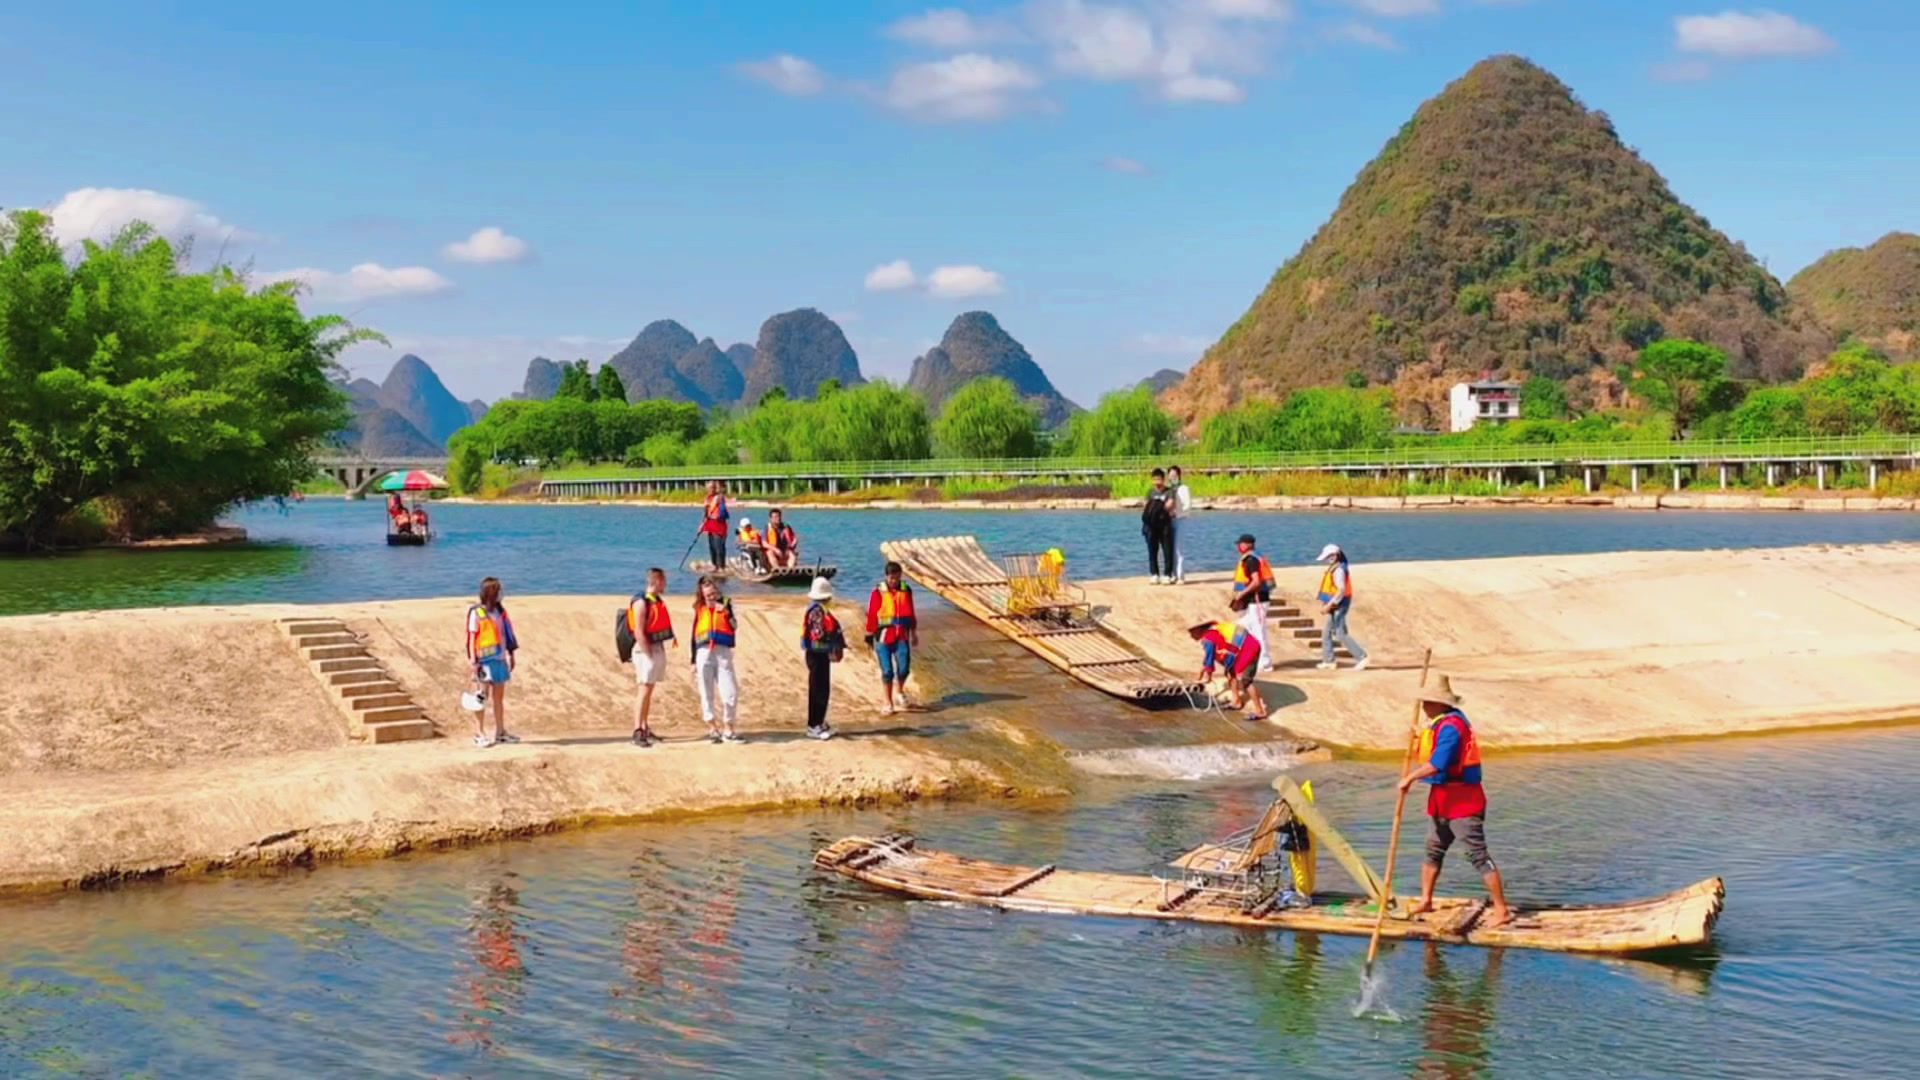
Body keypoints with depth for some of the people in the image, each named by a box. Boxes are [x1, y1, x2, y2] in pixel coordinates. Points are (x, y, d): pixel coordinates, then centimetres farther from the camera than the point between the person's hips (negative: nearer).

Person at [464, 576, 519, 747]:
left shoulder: (499, 611, 11)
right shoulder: (476, 613, -7)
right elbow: (471, 639, -8)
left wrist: (510, 654, 13)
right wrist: (474, 662, -13)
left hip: (499, 659, 6)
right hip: (484, 660, -6)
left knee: (499, 696, 11)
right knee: (482, 696, -4)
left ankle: (500, 731, 18)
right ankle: (479, 734, 1)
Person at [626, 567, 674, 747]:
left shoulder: (658, 601, 14)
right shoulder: (641, 603, -15)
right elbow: (639, 632, -19)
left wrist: (660, 652, 13)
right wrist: (649, 655, -20)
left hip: (658, 648, 9)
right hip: (646, 650, -9)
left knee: (649, 691, 13)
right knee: (644, 690, -11)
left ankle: (646, 729, 19)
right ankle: (638, 732, -13)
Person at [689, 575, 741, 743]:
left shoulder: (725, 605, 7)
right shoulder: (700, 609, 11)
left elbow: (733, 627, -8)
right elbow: (694, 635, 12)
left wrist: (727, 612, -25)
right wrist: (693, 661, 9)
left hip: (723, 653, -1)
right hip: (704, 653, 1)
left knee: (730, 692, -6)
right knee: (707, 693, 4)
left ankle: (728, 729, 5)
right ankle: (712, 729, 13)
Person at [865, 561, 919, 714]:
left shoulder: (906, 590, 4)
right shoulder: (878, 592, -7)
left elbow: (911, 613, 13)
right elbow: (871, 615, -3)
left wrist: (914, 633, 16)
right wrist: (870, 637, -2)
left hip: (902, 636, 2)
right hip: (884, 637, -2)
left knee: (904, 668, -8)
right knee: (887, 671, 1)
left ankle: (899, 691, 22)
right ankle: (888, 702, 14)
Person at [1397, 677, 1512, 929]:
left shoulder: (1450, 726, -20)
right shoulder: (1441, 723, 13)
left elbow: (1437, 765, -28)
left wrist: (1410, 777, -17)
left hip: (1462, 800, -11)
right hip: (1445, 800, 11)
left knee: (1478, 855, -10)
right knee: (1434, 849, 20)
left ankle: (1502, 911, -8)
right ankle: (1425, 900, 32)